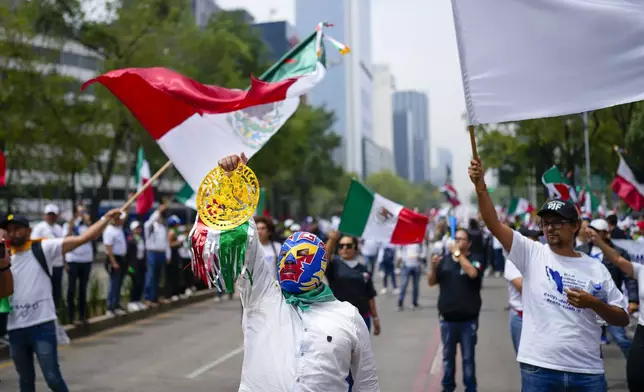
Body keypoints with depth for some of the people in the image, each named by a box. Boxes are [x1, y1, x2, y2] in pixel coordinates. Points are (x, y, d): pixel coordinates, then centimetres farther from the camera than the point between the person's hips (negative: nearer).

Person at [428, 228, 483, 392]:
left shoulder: (474, 259, -4)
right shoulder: (445, 260, 4)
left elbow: (472, 273, -25)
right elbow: (431, 282, 6)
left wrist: (458, 254, -18)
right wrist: (434, 267, -13)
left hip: (468, 319, -3)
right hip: (447, 318, 3)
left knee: (468, 357, 5)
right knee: (448, 355, 12)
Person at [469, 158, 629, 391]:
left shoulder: (596, 269, 7)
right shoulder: (532, 254, 4)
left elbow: (623, 319, 9)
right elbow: (493, 224, -8)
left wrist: (594, 304, -10)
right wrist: (480, 186, -21)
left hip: (587, 372, 1)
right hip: (538, 368, -1)